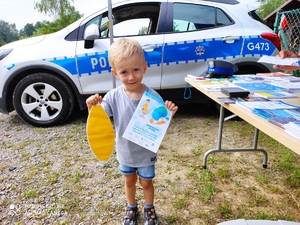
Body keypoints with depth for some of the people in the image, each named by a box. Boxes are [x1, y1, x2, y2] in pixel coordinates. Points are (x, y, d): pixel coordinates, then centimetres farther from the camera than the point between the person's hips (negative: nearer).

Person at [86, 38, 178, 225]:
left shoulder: (153, 96, -22)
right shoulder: (113, 97, -18)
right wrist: (92, 107, -36)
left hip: (146, 152, -2)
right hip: (125, 152, 2)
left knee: (146, 182, 21)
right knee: (129, 181, 26)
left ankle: (149, 208, 51)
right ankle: (131, 208, 53)